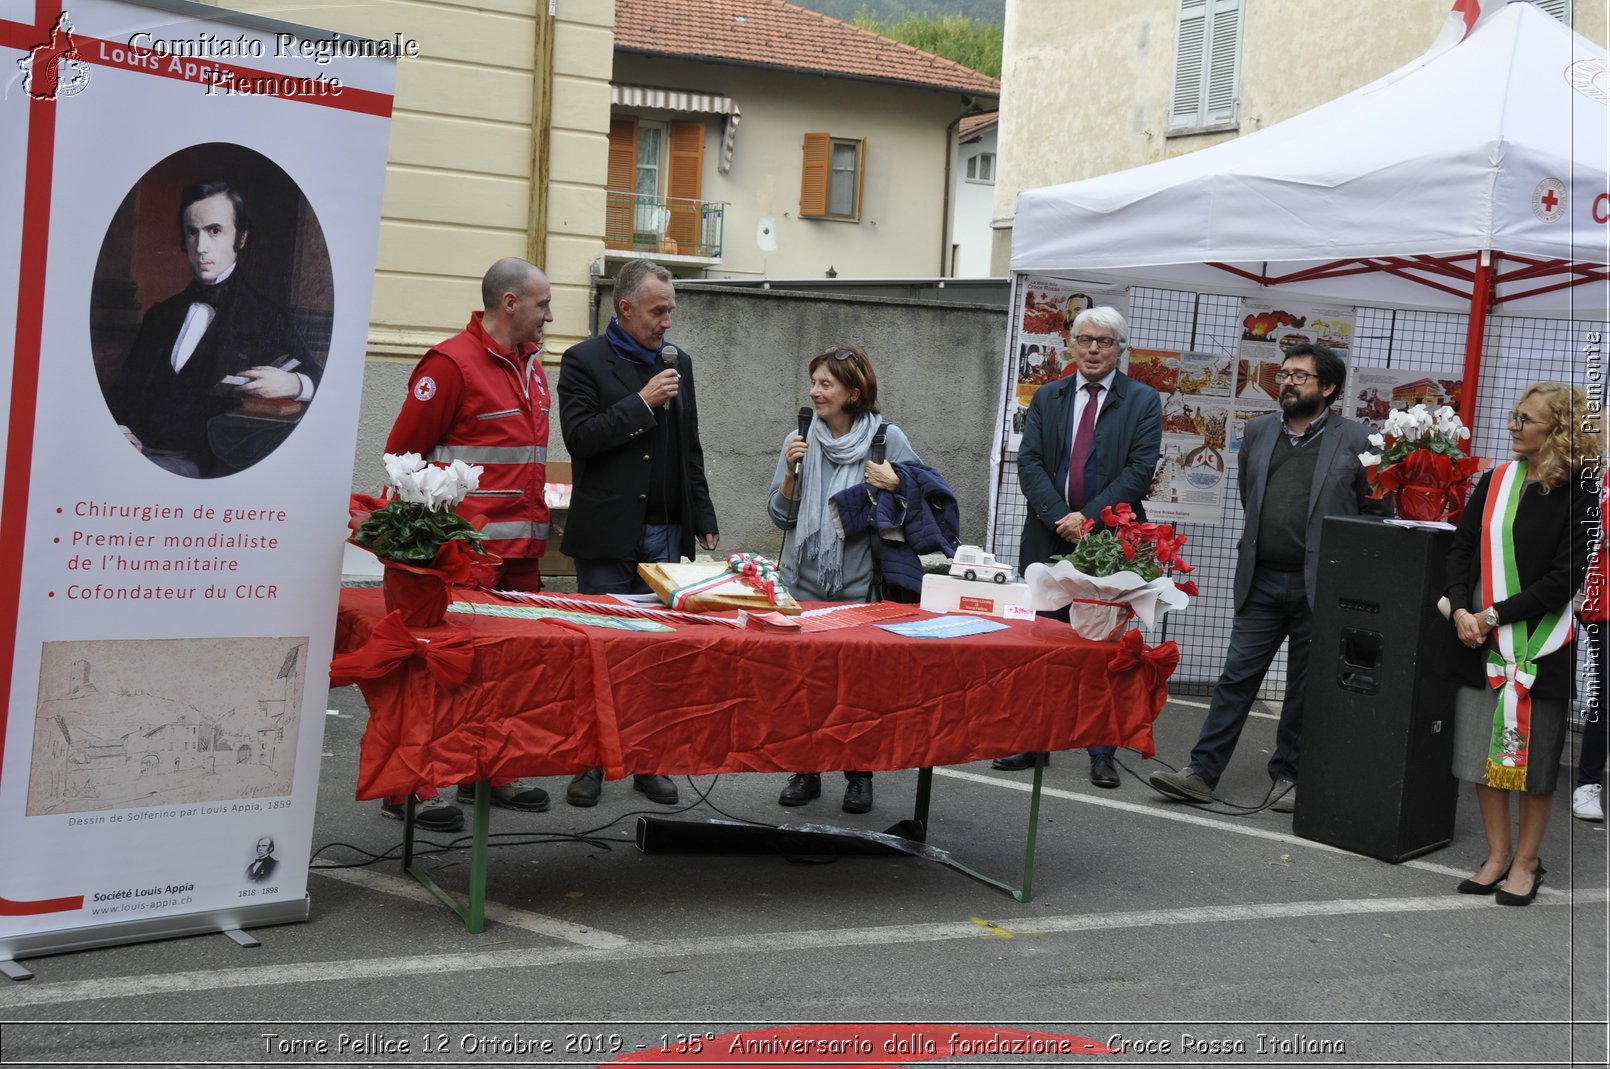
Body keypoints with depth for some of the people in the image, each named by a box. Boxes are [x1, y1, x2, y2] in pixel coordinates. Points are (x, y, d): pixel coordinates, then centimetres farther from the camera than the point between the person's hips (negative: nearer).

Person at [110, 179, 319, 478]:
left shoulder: (268, 319, 9)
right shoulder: (161, 314, 23)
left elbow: (319, 380, 8)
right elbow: (126, 386, 21)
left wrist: (292, 384, -15)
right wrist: (120, 429, -1)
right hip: (140, 451, 5)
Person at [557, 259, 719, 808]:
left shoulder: (678, 361, 13)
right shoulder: (584, 361, -3)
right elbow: (579, 435, -15)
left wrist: (704, 520, 12)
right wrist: (642, 402, -17)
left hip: (666, 533, 4)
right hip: (608, 535, -4)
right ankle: (591, 762, 13)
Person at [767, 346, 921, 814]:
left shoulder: (888, 439, -3)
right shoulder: (800, 441, 5)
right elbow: (780, 515, 6)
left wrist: (895, 485, -15)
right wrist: (790, 473, -9)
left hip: (860, 586, -2)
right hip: (803, 582, 3)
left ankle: (859, 775, 18)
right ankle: (805, 770, 20)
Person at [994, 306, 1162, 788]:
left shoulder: (1142, 401, 2)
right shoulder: (1047, 398, 11)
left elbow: (1139, 470, -7)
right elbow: (1029, 462, 1)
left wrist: (1089, 517, -16)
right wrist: (1059, 517, -12)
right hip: (1047, 536, 3)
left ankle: (1102, 752, 7)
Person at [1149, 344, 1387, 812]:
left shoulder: (1356, 440, -3)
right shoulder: (1258, 432, 10)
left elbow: (1380, 509, 0)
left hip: (1319, 585, -3)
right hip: (1261, 580, 3)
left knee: (1305, 688, 7)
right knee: (1236, 677, 2)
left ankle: (1288, 776, 19)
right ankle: (1202, 772, 3)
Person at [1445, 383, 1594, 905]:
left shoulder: (1579, 498, -9)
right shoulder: (1494, 483, 6)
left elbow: (1563, 579, -13)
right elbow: (1461, 549, 6)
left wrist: (1493, 615, -16)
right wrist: (1461, 611, -9)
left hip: (1542, 647, -4)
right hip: (1482, 645, 5)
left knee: (1533, 759, 5)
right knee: (1483, 751, 8)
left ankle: (1526, 862, 19)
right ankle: (1498, 854, 22)